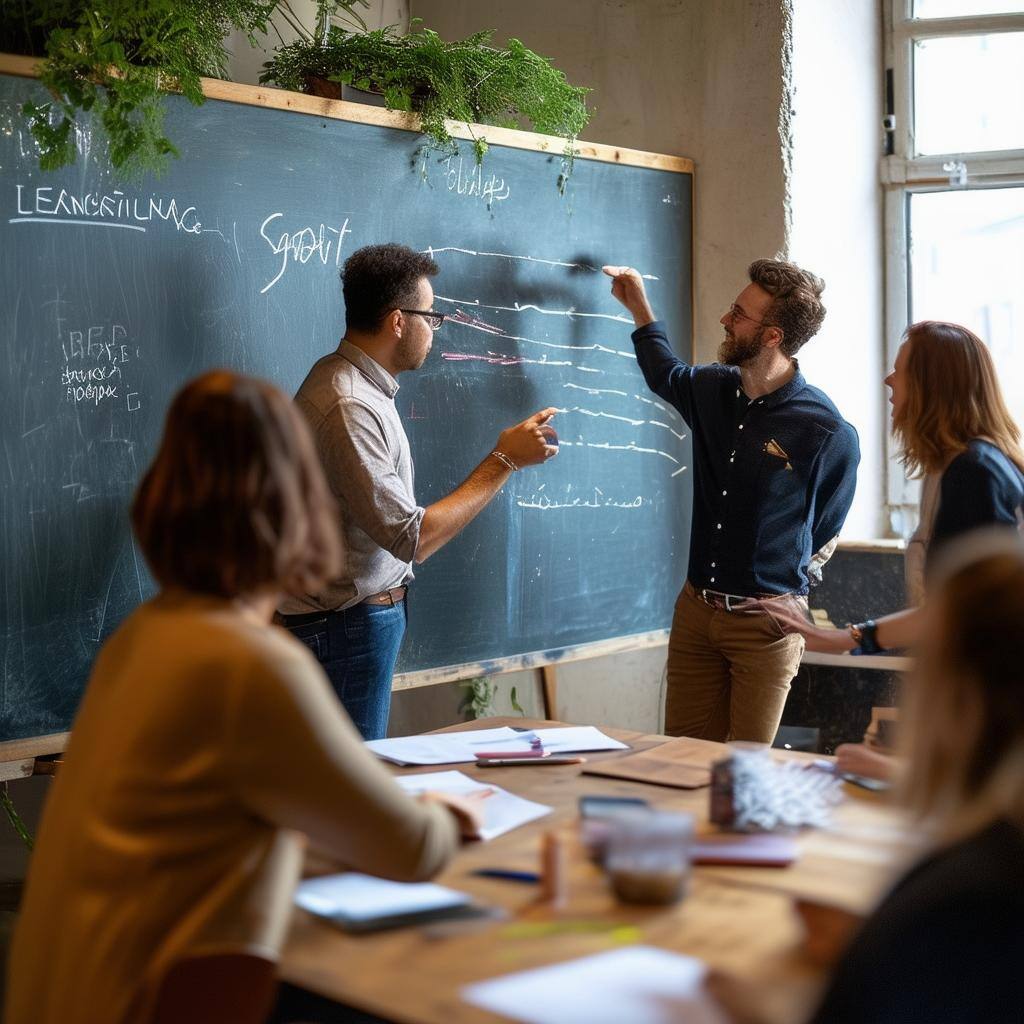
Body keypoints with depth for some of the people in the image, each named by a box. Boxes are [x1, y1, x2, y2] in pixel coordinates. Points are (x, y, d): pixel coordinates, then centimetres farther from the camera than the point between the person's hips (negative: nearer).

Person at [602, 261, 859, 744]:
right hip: (695, 609, 5)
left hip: (766, 622, -5)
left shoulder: (829, 433, -15)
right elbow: (666, 375, 29)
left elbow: (824, 534, 1)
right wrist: (639, 308, 26)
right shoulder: (713, 389, 2)